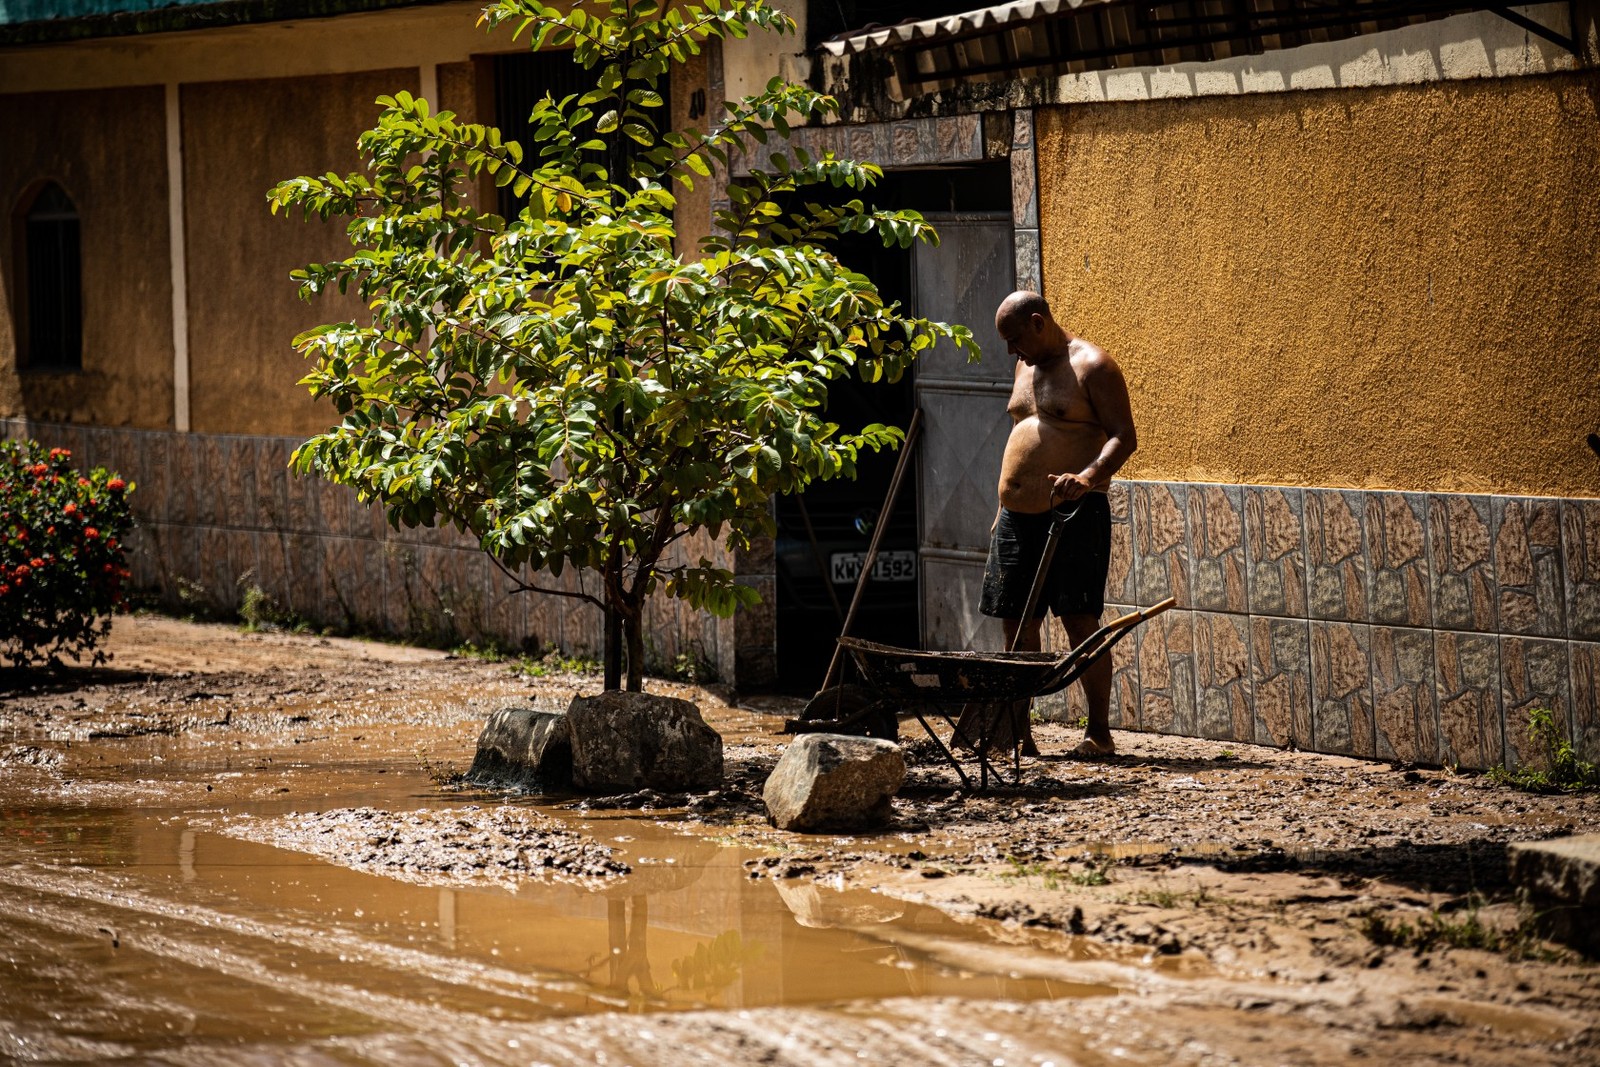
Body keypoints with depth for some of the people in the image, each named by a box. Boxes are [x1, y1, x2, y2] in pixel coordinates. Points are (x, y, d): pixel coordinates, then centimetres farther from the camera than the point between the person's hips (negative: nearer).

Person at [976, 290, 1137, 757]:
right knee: (1017, 624, 6)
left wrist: (1088, 477, -29)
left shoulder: (1091, 367, -6)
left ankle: (1100, 732, -5)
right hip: (1018, 517, 8)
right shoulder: (1025, 368, 19)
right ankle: (1017, 732, 10)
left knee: (1080, 620, -9)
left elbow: (1124, 437, -13)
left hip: (1073, 513, -8)